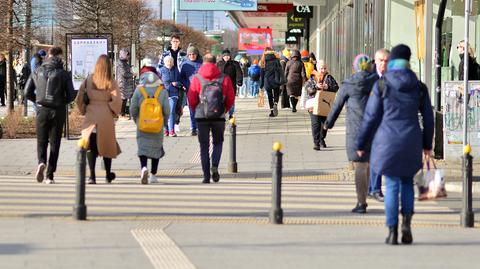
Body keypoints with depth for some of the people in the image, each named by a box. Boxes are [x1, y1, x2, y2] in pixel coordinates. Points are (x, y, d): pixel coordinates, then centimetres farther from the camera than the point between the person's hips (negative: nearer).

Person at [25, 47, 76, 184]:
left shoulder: (38, 71, 2)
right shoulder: (63, 74, -5)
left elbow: (28, 92, 2)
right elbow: (71, 95, -7)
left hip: (42, 110, 1)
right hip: (58, 111, -1)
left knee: (41, 141, 11)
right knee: (54, 143, 7)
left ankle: (41, 162, -19)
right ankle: (50, 175, 4)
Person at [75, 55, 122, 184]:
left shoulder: (88, 80, 0)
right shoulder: (111, 82, -6)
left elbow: (79, 99, 1)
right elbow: (117, 100, -14)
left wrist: (84, 111, 16)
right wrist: (114, 112, 3)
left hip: (91, 116, 1)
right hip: (106, 118, -1)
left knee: (91, 147, 4)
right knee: (107, 145, 14)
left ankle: (92, 175, -8)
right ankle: (108, 175, 24)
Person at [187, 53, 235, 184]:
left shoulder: (197, 79, -4)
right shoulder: (224, 78, -1)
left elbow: (191, 99, -6)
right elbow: (231, 99, 1)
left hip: (202, 116, -1)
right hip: (219, 116, 1)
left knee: (204, 146, 7)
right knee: (218, 142, 18)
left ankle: (206, 176, 2)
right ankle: (215, 166, -7)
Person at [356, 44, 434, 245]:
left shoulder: (381, 85, -4)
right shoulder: (419, 87, 4)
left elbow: (371, 116, -2)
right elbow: (428, 117, 11)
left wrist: (361, 144, 6)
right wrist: (427, 144, 24)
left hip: (388, 140, -2)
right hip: (411, 142, 2)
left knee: (392, 185, 4)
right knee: (407, 182, 17)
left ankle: (392, 231, 2)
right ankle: (406, 222, -1)